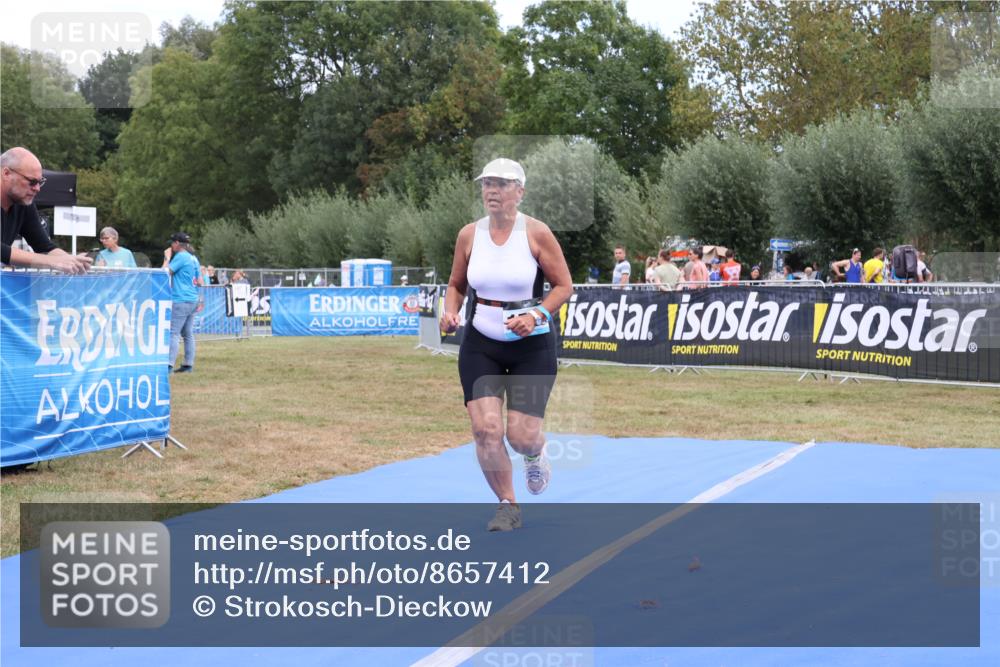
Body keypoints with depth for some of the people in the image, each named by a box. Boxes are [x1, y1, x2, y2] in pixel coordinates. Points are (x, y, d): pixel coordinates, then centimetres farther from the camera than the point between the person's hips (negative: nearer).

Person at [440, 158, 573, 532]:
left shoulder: (536, 233, -10)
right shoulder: (469, 235, 0)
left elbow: (564, 286, -4)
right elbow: (456, 284, 13)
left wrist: (536, 314, -20)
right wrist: (450, 312, -7)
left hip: (532, 346, -2)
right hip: (480, 344, 3)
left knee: (521, 436, -5)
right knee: (485, 428, -11)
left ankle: (535, 454, 36)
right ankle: (508, 506, 10)